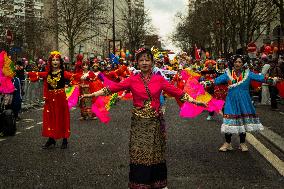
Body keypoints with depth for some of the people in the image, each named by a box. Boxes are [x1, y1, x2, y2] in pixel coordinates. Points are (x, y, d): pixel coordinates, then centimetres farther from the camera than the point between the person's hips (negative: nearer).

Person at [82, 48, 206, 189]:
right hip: (139, 122, 0)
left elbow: (177, 92, -1)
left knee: (156, 153, 10)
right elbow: (112, 88, -8)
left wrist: (194, 101, -7)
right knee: (138, 153, 5)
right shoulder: (132, 80, -1)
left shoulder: (159, 79, 0)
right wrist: (92, 94, -16)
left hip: (155, 122, 1)